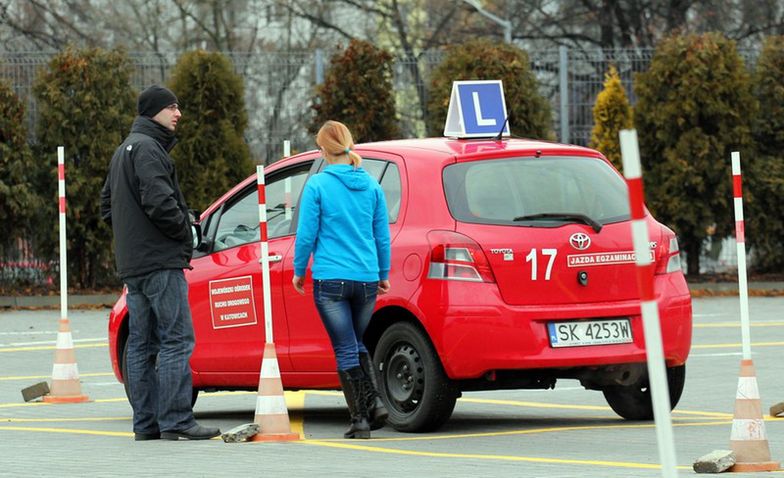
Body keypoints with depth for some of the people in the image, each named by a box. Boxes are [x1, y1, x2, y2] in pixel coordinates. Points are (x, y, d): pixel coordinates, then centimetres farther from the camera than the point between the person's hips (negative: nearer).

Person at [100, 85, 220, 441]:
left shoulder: (123, 151, 21)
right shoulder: (147, 148, -12)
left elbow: (108, 205, 27)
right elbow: (159, 201, -23)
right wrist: (185, 233, -8)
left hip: (131, 263, 10)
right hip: (160, 261, -10)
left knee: (142, 343, 9)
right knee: (176, 339, -11)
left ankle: (145, 423, 10)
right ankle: (175, 421, -15)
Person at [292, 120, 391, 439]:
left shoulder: (318, 185, -7)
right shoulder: (370, 186, 6)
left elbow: (306, 233, -5)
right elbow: (382, 235, 10)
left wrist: (299, 270, 9)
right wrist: (383, 274, 21)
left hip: (331, 280, -4)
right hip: (366, 279, 4)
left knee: (345, 349, 1)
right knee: (356, 344, 20)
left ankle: (360, 419, -1)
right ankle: (374, 401, 1)